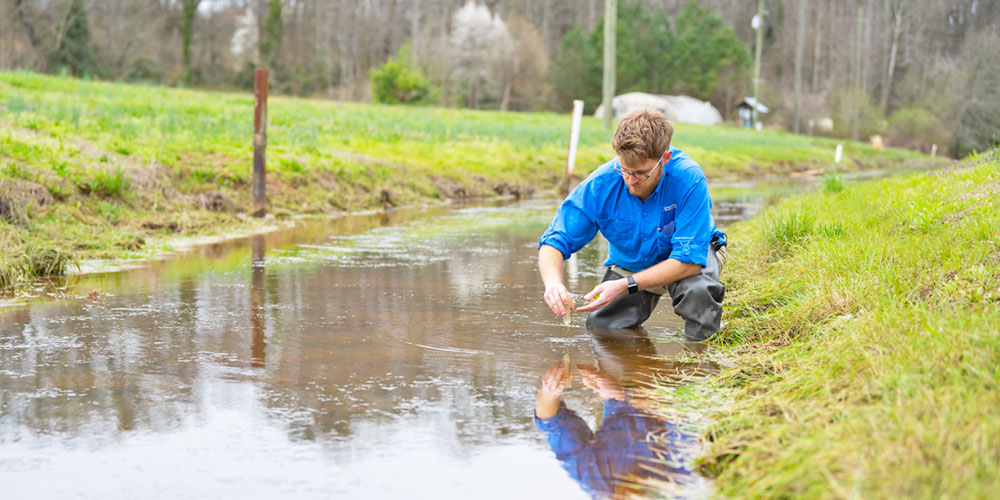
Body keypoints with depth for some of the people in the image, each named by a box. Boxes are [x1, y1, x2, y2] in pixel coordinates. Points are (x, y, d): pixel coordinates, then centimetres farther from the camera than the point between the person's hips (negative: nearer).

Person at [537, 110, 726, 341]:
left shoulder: (689, 180, -34)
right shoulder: (600, 185, -26)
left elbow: (689, 260, -33)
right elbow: (554, 241, -21)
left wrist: (625, 286, -41)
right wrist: (553, 282, -45)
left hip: (689, 257, -3)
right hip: (629, 263, 4)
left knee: (696, 289, -36)